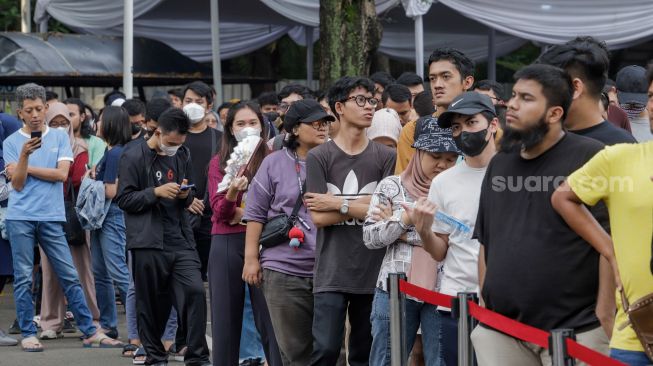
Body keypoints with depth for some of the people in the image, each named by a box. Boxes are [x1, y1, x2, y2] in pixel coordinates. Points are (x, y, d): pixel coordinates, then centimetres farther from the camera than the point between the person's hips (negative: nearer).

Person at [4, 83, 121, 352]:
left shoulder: (59, 137, 8)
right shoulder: (12, 142, 4)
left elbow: (62, 173, -3)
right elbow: (17, 183, -4)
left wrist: (27, 168, -2)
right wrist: (24, 156, -19)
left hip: (51, 217, 1)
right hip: (20, 218, -1)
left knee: (70, 276, 2)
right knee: (23, 278, 1)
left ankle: (90, 332, 5)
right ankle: (28, 334, 8)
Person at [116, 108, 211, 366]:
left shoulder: (182, 156, 13)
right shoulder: (133, 157, -2)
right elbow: (124, 199, -5)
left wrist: (186, 195, -1)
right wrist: (156, 192, -16)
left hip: (180, 239, 4)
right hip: (148, 241, -4)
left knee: (194, 292, -9)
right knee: (151, 302, 2)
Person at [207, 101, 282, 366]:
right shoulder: (219, 163, 8)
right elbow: (219, 211, -2)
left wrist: (248, 212, -11)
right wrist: (232, 192, -22)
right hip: (227, 244, 2)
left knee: (269, 316, -5)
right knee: (226, 317, 5)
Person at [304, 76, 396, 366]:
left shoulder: (386, 157, 4)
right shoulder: (319, 157, 1)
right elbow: (318, 217, -6)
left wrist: (337, 204, -7)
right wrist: (362, 207, -6)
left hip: (373, 273, 2)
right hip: (332, 274, -2)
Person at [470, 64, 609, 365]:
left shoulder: (590, 157, -8)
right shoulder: (499, 164, 15)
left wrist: (605, 315, -13)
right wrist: (484, 306, 14)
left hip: (575, 330, -6)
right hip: (499, 332, 6)